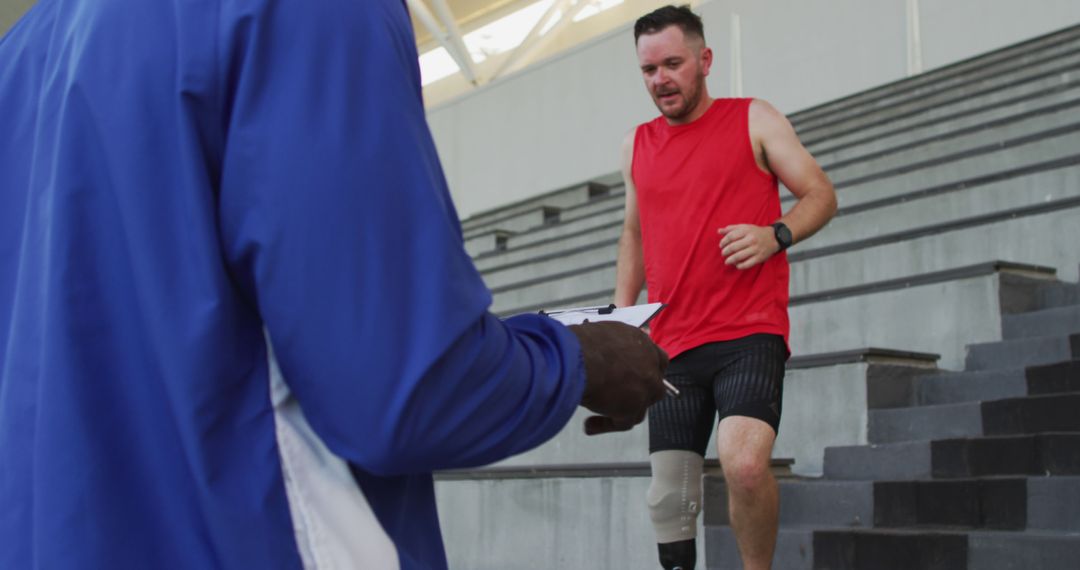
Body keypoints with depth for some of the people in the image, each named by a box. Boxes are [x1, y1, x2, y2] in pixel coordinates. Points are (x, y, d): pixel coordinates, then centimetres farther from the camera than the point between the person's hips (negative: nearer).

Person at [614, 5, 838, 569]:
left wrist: (775, 235, -16)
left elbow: (820, 194, 4)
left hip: (749, 335, -4)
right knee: (668, 500, 3)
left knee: (744, 463, -26)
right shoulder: (638, 145, 16)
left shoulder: (754, 119, 4)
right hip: (671, 346, 5)